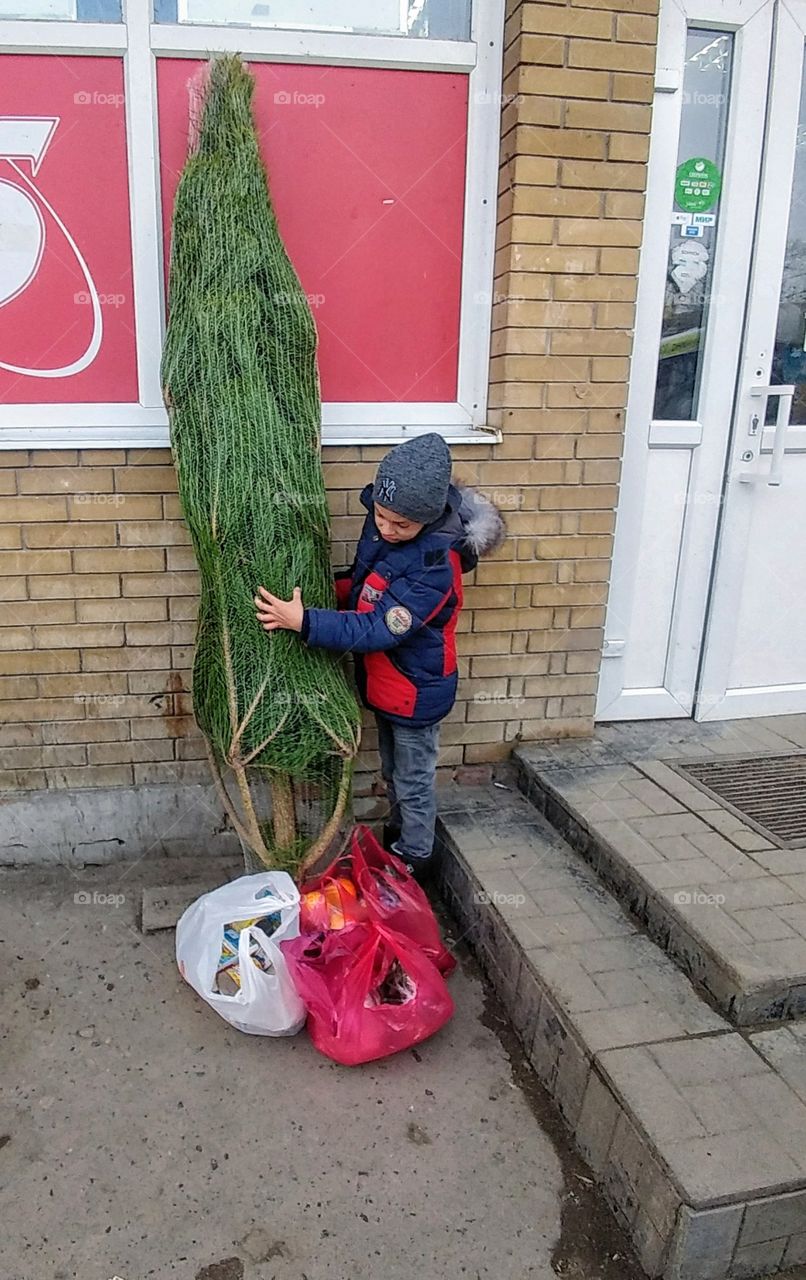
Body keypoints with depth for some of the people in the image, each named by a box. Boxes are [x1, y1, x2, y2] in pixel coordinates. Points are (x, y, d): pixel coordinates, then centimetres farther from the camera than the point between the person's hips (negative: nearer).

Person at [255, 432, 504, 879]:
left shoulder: (435, 565, -33)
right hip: (385, 681, 8)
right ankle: (395, 837, 49)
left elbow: (377, 630, -35)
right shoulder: (381, 524, -9)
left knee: (413, 782, 14)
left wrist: (304, 621, -39)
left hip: (415, 690, -8)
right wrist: (331, 588, -8)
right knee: (392, 772, 27)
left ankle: (414, 859, 36)